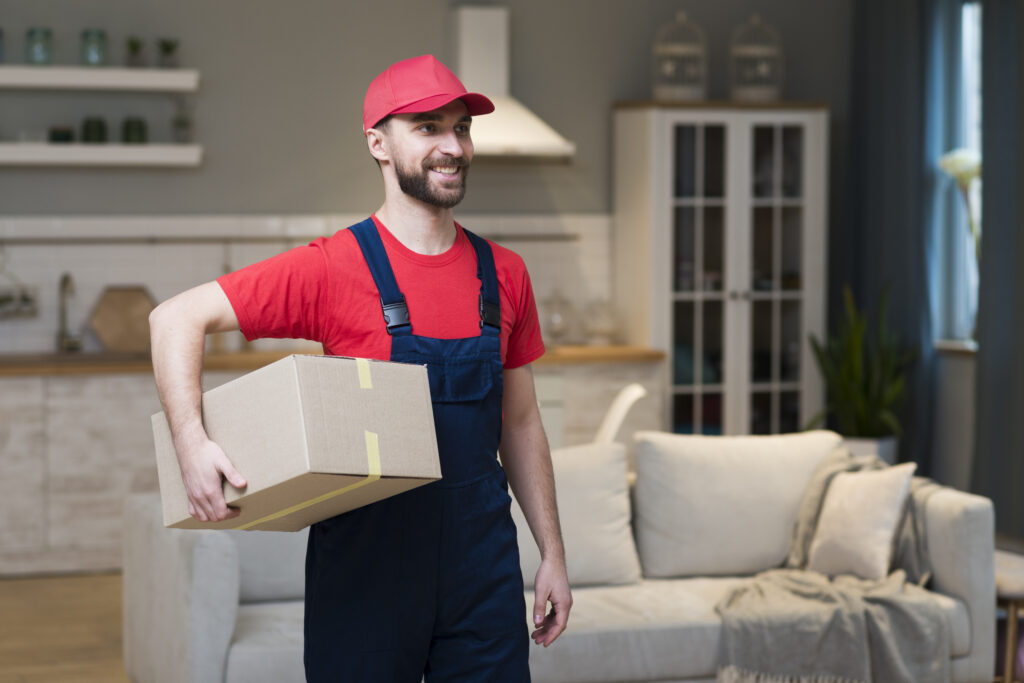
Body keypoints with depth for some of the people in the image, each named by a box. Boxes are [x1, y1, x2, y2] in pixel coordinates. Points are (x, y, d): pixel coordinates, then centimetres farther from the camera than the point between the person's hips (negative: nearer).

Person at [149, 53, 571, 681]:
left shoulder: (504, 275, 6)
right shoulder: (334, 269, -9)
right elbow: (177, 318, -10)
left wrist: (553, 555, 12)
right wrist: (193, 442, -24)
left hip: (483, 563, 4)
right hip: (365, 561, -4)